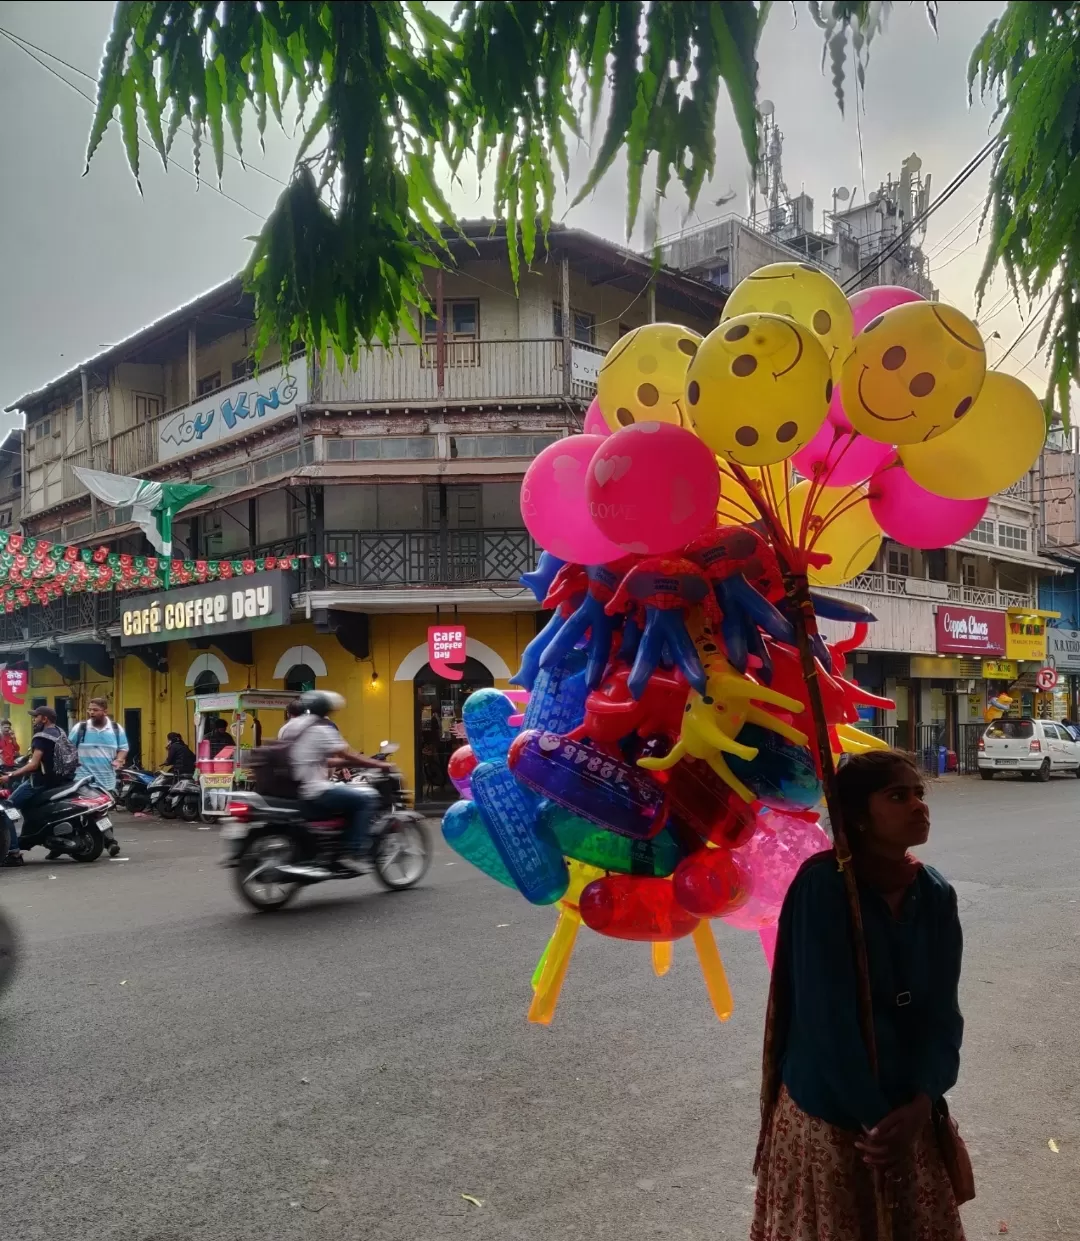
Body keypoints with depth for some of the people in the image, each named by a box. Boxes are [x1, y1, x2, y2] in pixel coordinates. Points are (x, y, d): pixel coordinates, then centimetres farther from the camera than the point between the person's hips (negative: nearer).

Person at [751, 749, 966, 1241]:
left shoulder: (935, 894, -5)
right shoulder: (823, 887, -22)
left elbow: (941, 1012, -5)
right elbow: (828, 1019, -22)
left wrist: (920, 1105, -17)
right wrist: (873, 1118, -17)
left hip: (910, 1109, 5)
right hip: (829, 1110, -5)